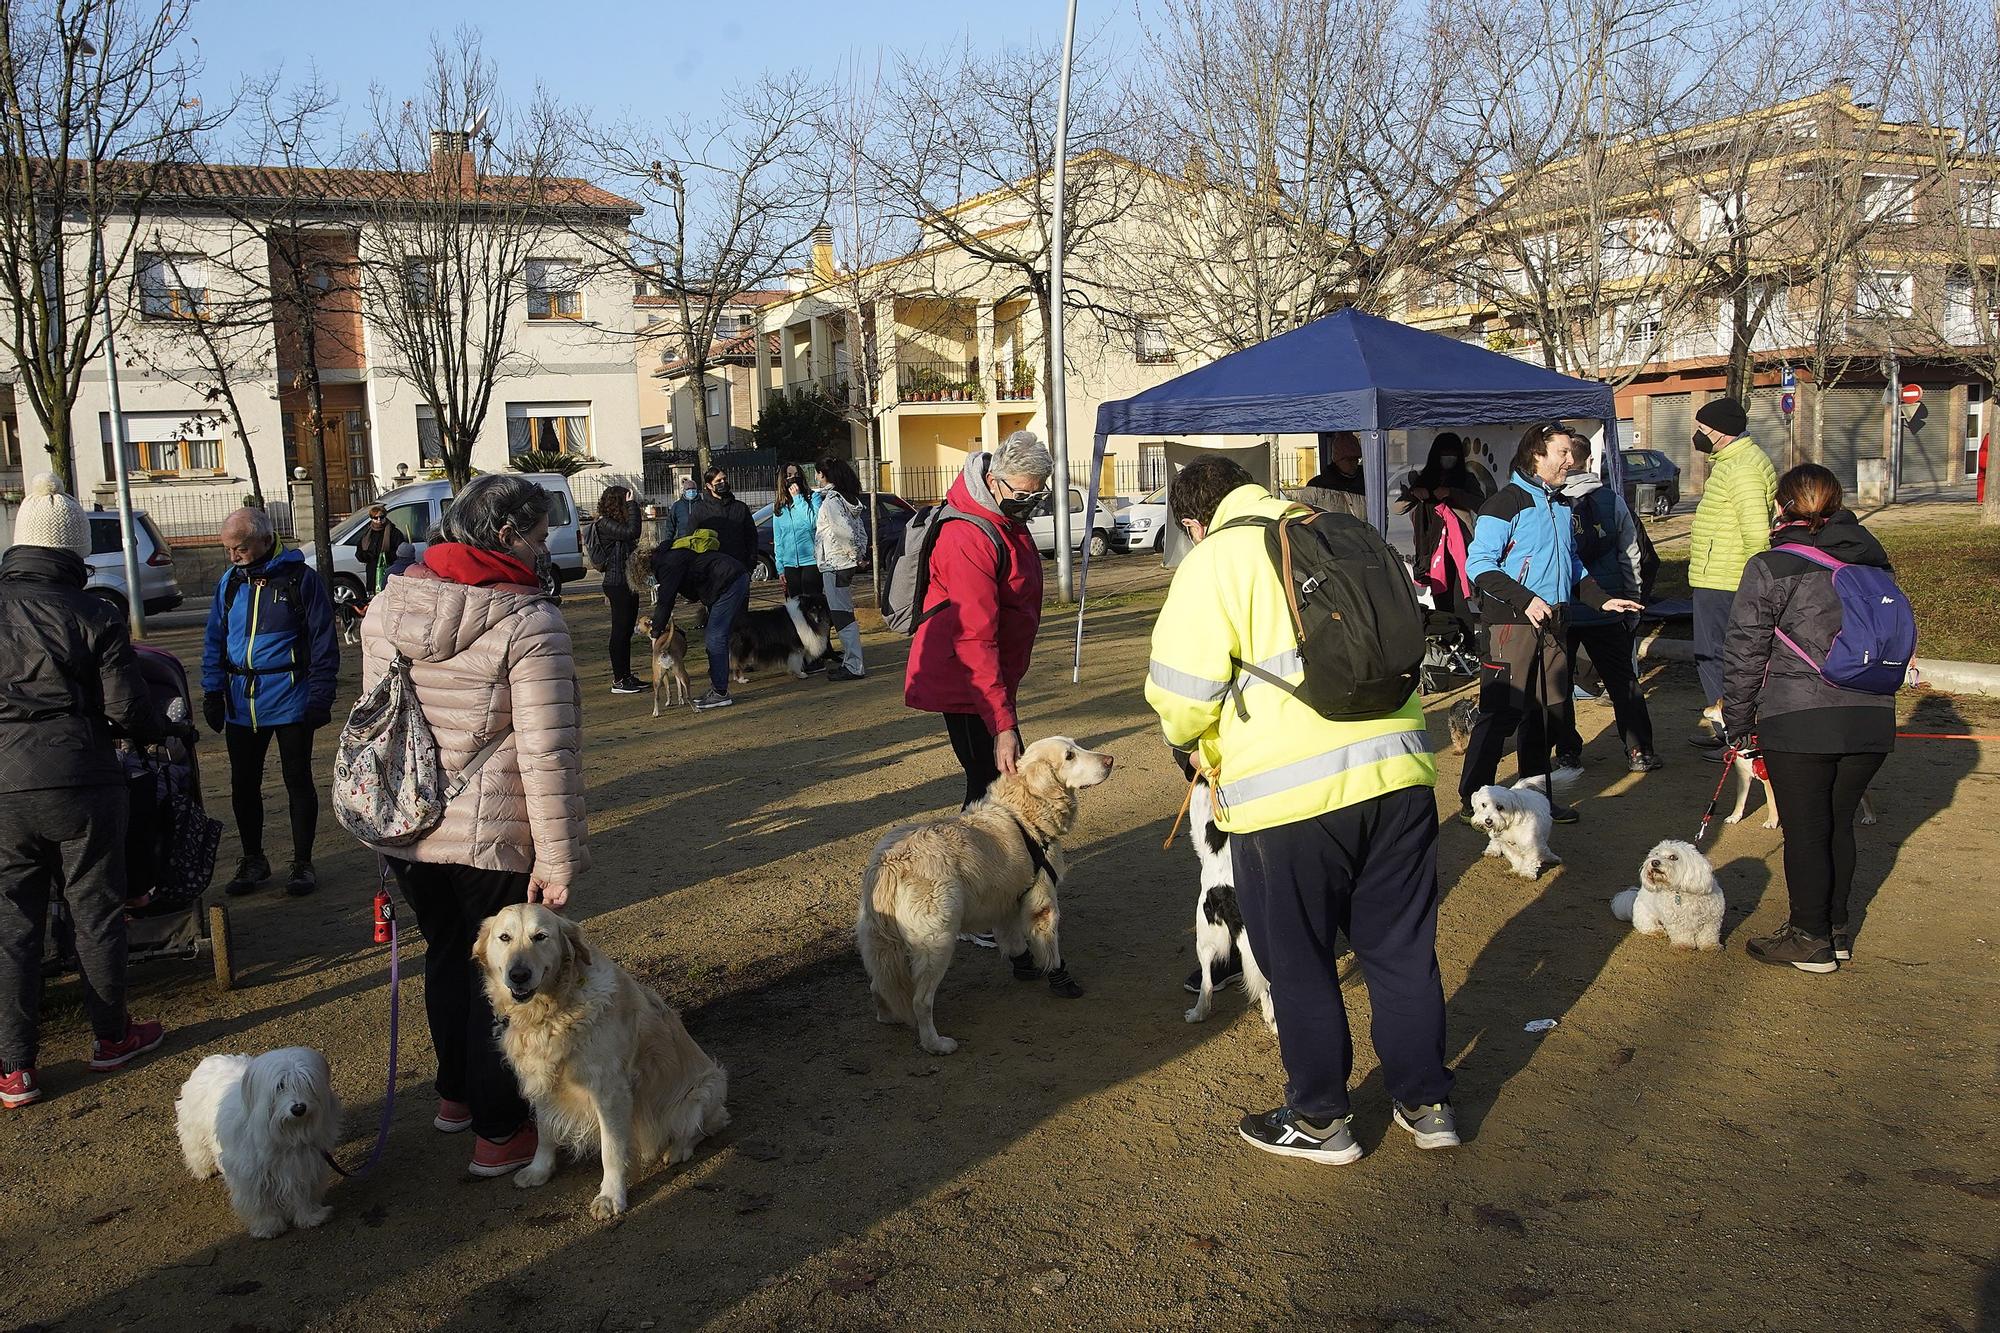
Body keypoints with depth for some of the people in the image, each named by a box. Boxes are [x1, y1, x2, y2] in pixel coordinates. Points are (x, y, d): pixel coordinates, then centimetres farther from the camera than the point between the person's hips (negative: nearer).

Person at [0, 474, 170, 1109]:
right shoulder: (94, 616, -8)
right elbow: (128, 710, -7)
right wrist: (160, 728, 13)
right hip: (81, 782, -2)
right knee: (96, 912, 11)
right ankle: (111, 1036, 25)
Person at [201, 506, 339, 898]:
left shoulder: (300, 578, -6)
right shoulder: (229, 582, 8)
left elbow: (323, 642, -6)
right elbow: (215, 642, 15)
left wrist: (320, 697, -9)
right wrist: (212, 692, 6)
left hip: (290, 700, -5)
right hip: (241, 702, 5)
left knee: (298, 780, 5)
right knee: (243, 784, 11)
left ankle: (302, 863, 17)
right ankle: (253, 861, 27)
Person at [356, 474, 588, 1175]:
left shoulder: (386, 607, 3)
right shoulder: (528, 620, -19)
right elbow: (548, 754, -22)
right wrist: (558, 859, -17)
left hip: (404, 829, 6)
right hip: (493, 837, -6)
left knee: (446, 951, 25)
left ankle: (455, 1093, 43)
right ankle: (498, 1133, 22)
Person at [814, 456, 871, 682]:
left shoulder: (831, 500, -16)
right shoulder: (849, 499, 13)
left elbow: (845, 531, -24)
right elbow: (861, 531, 13)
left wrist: (855, 554, -12)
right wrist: (861, 555, 9)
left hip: (834, 565, -10)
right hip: (847, 564, 10)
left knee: (842, 616, -7)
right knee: (844, 613, 18)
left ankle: (854, 666, -6)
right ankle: (850, 659, 25)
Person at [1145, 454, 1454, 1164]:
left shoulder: (1212, 561, -5)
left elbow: (1182, 686, -10)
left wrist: (1191, 742, 13)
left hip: (1288, 792, -6)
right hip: (1398, 770, 6)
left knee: (1298, 963, 11)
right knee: (1403, 947, 18)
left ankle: (1320, 1119, 24)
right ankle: (1427, 1103, 30)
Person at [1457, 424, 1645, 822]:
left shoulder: (1560, 506, 17)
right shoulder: (1507, 502, -9)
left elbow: (1572, 566, 29)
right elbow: (1478, 564, -16)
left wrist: (1601, 599, 16)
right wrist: (1524, 600, -24)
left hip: (1550, 624, 8)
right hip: (1510, 623, -8)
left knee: (1543, 711, 12)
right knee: (1500, 712, -7)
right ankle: (1472, 802, -1)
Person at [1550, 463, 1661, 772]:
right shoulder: (1613, 502, -2)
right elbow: (1630, 558, 3)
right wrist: (1632, 603, 13)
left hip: (1559, 611, -2)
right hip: (1606, 609, 2)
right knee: (1623, 680, 12)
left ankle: (1567, 752, 14)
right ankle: (1639, 752, 14)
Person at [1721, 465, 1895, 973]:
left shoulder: (1769, 568, -8)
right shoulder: (1875, 560, 9)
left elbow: (1744, 653, -6)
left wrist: (1738, 723, 4)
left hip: (1799, 722, -5)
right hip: (1872, 720, 6)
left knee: (1805, 831, 6)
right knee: (1839, 825, 18)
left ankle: (1810, 940, 15)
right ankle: (1838, 932, 29)